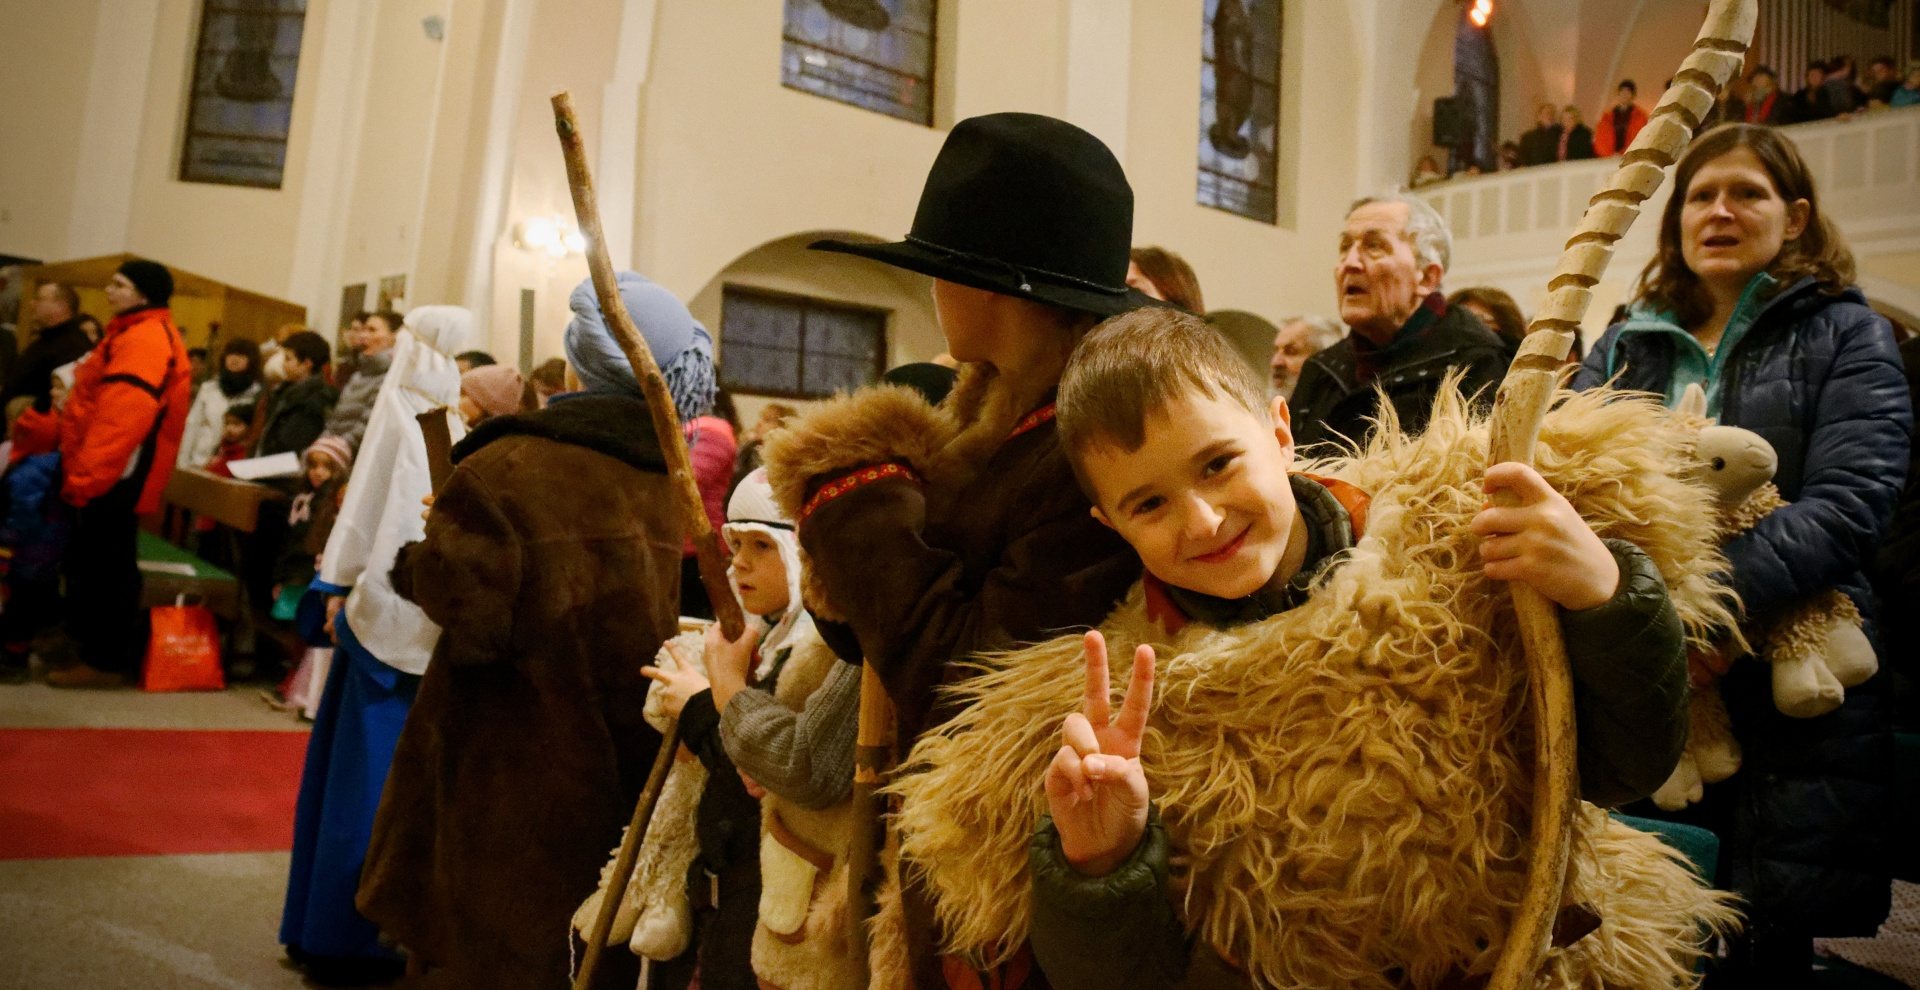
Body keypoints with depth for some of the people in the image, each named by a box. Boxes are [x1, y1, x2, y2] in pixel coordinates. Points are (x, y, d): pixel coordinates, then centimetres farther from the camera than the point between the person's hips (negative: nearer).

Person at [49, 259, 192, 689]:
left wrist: (84, 476, -25)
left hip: (114, 475, -11)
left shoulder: (145, 339, -17)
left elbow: (122, 418, -26)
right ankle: (87, 642, 29)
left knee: (106, 565, -5)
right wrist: (81, 471, 23)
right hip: (109, 473, 11)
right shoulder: (134, 334, 19)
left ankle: (107, 661, 1)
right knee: (92, 560, 18)